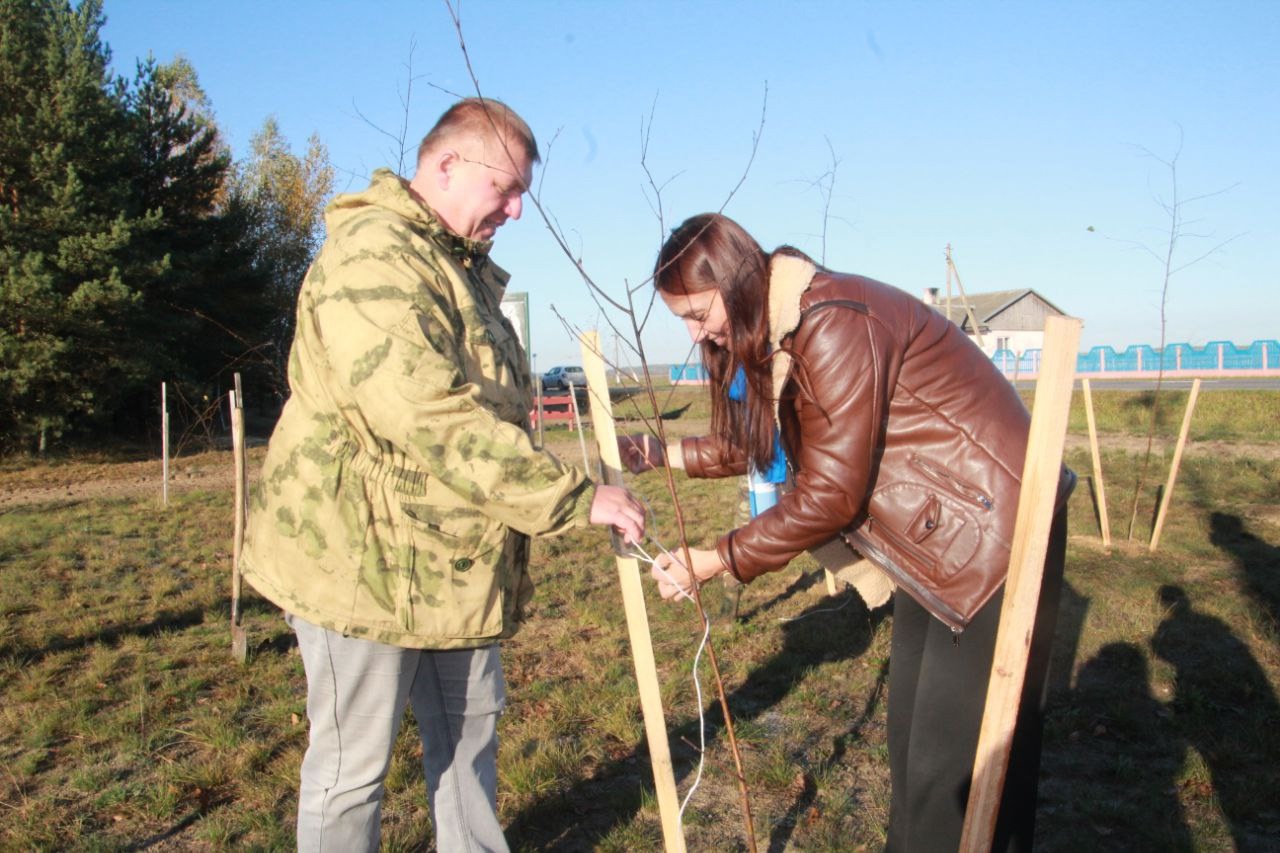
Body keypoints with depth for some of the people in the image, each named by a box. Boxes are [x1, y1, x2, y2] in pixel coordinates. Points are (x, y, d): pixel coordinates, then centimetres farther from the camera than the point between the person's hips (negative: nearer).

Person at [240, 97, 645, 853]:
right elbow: (436, 420, -32)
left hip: (452, 561, 10)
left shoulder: (466, 266, 14)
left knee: (470, 730, 20)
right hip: (362, 557, -9)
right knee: (354, 765, 6)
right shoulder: (371, 257, -21)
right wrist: (577, 500, -29)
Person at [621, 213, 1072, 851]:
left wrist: (715, 561, -19)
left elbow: (830, 494, -25)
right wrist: (664, 455, 7)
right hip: (935, 539, 10)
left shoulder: (836, 322, -25)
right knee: (911, 730, 19)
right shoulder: (781, 334, 5)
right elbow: (757, 444, 14)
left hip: (994, 529, -10)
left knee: (959, 756, -2)